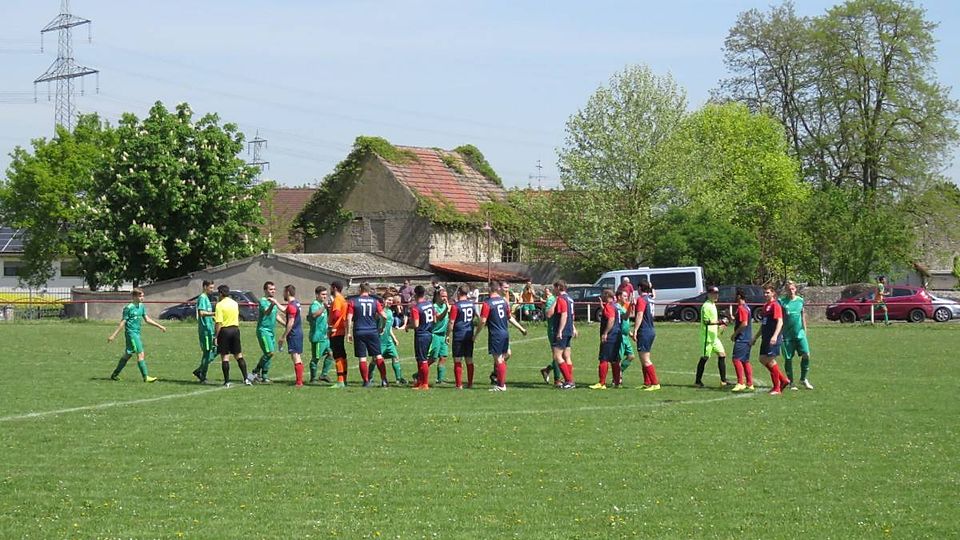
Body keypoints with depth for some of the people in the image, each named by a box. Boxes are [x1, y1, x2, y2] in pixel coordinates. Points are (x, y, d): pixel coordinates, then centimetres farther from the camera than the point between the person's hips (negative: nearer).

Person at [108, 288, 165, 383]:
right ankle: (146, 377, -11)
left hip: (137, 333, 9)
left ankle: (115, 374, 23)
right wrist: (113, 335, -11)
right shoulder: (129, 308, -13)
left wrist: (159, 326, 14)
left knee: (127, 355, 13)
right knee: (140, 354, -11)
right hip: (131, 333, -9)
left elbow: (147, 319, 17)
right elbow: (123, 322, -11)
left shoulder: (141, 306, 10)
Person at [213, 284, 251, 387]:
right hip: (235, 329, 5)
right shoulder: (235, 303, 8)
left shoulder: (220, 305, -12)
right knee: (239, 356, 12)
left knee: (225, 357, 1)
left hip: (224, 330, -5)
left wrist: (216, 336, -13)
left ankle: (227, 381, 1)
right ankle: (246, 379, 7)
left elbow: (218, 323, -16)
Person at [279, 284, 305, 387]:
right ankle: (299, 380, 20)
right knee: (299, 358, 14)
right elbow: (285, 311, 32)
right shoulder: (296, 303, 13)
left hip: (293, 335, -10)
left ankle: (299, 382, -11)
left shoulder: (292, 305, -17)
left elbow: (291, 323, -21)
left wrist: (284, 336, -17)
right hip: (299, 333, 10)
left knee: (295, 357, -9)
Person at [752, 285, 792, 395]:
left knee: (770, 361, -7)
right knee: (762, 359, 9)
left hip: (773, 339, -10)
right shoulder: (765, 306, 17)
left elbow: (780, 322, -20)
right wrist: (756, 338, 28)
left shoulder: (775, 305, -11)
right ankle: (783, 379, 18)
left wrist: (775, 336, -31)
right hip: (765, 338, 10)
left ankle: (777, 388, 1)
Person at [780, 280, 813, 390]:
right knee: (788, 358, 2)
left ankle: (803, 379, 9)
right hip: (787, 334, -2)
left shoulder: (800, 300, 7)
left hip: (800, 333, 2)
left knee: (806, 355, -9)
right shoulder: (782, 301, -1)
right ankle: (791, 382, 14)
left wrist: (804, 330, 15)